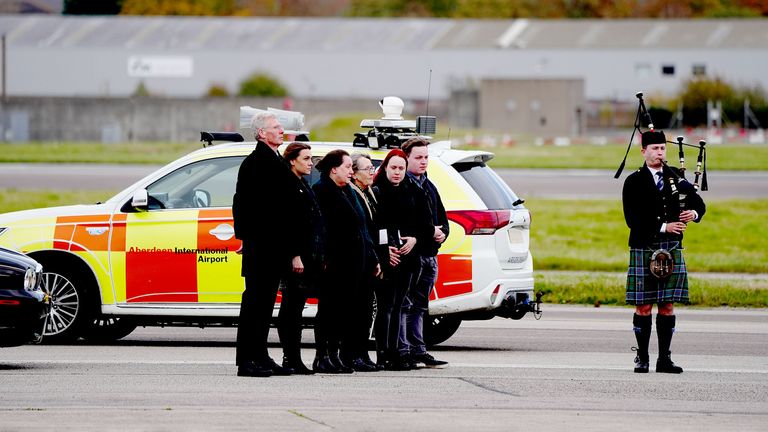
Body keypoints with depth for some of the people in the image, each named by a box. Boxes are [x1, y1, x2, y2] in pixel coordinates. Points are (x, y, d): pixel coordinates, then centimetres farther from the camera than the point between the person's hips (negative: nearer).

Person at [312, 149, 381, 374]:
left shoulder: (348, 193, 20)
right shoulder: (322, 191, -7)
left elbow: (361, 228, 22)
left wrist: (371, 259, 19)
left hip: (352, 264, 8)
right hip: (334, 263, -8)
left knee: (343, 310, 8)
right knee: (329, 310, -6)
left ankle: (334, 355, 12)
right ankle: (323, 357, -4)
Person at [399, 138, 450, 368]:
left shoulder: (429, 187, 21)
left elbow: (441, 217, 25)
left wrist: (442, 232, 3)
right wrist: (430, 231, -16)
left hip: (429, 254, 9)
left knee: (419, 306, 12)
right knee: (404, 305, -6)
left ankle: (417, 350, 16)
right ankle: (402, 351, -6)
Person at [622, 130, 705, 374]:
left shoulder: (677, 178, 12)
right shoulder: (634, 182, 0)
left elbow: (698, 204, 10)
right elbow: (633, 219, -9)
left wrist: (694, 213, -14)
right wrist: (663, 227, -16)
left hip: (672, 250, 3)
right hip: (643, 249, -3)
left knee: (667, 305, 2)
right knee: (643, 306, -2)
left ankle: (664, 358, 6)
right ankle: (642, 358, 5)